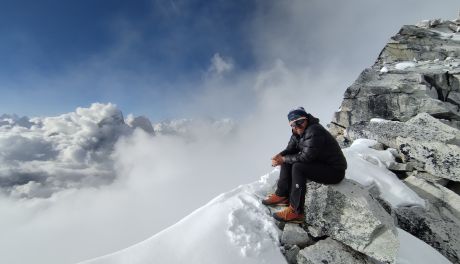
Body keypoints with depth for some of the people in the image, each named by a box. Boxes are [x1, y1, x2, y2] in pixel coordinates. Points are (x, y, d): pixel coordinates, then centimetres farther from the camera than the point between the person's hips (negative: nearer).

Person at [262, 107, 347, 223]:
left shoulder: (314, 131, -26)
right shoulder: (298, 132, 2)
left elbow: (306, 157, -30)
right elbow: (290, 149, 6)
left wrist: (284, 159, -22)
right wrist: (280, 155, -14)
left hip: (334, 171, -9)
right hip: (319, 164, 9)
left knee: (298, 167, -29)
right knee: (288, 161, 0)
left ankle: (296, 212, -19)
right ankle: (282, 195, 7)